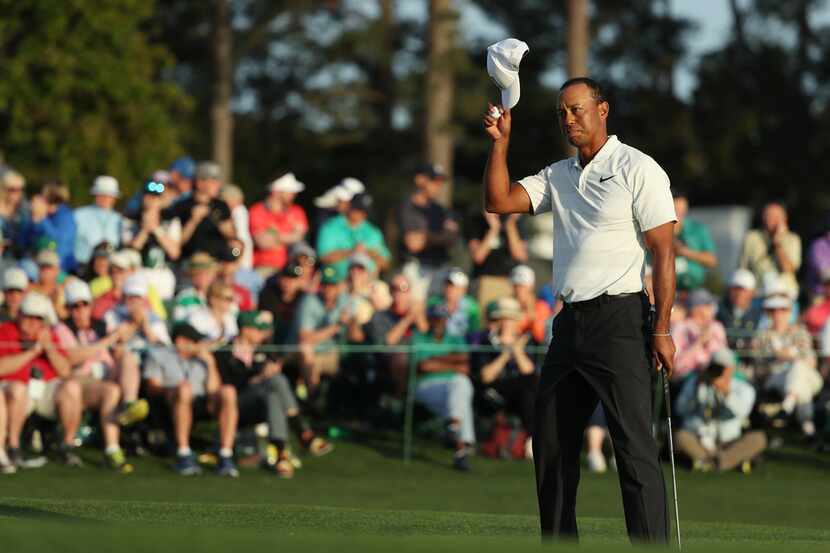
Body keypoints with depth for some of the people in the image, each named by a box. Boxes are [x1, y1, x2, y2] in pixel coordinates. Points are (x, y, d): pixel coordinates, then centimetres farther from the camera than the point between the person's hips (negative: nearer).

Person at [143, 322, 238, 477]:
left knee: (228, 391, -25)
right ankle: (183, 455, -39)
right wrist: (171, 389, -17)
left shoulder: (201, 358, 29)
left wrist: (210, 362, 7)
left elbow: (214, 389, 15)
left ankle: (225, 457, -32)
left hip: (203, 406, 3)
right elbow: (152, 387, 2)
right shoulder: (158, 355, 20)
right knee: (184, 389, -37)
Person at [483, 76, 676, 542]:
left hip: (618, 320, -8)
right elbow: (499, 202, 8)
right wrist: (500, 142, -2)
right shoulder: (558, 176, 16)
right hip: (569, 323, 8)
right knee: (551, 443, 10)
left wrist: (662, 329, -16)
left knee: (634, 446, -12)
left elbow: (664, 251, -9)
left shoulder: (637, 169, -5)